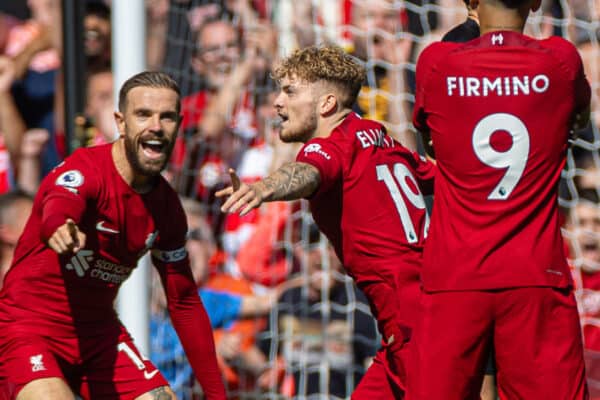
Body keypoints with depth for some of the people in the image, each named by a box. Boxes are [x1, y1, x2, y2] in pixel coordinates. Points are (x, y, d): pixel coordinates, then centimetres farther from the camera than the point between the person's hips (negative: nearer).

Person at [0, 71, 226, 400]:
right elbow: (56, 210, -41)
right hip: (28, 329, -7)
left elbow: (185, 303, 11)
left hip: (99, 333, 7)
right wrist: (60, 230, -67)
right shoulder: (85, 170, -17)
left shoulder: (167, 208, 3)